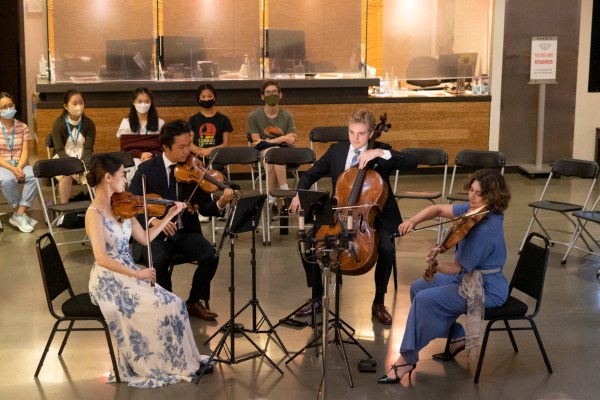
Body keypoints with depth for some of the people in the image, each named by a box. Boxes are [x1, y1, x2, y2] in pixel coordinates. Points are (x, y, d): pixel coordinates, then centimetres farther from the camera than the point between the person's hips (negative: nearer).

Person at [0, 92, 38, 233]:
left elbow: (25, 152, 0)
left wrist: (19, 168, -19)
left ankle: (19, 215, -23)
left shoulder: (22, 127, 7)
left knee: (35, 176, -31)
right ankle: (21, 213, -17)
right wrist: (11, 168, -21)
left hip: (20, 165, 3)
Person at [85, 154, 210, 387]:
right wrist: (136, 273, -28)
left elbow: (144, 238, 12)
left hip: (128, 275, 7)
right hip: (109, 281, -7)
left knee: (174, 304, -8)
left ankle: (183, 361, 4)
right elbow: (101, 258, -27)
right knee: (160, 309, -18)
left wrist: (170, 215, 7)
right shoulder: (95, 214, -17)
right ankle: (159, 366, 0)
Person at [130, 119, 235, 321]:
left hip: (186, 231, 2)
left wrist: (220, 203, -23)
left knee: (211, 256, -23)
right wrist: (153, 220, -26)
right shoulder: (147, 169, -5)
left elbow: (204, 207, -1)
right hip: (154, 233, -2)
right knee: (159, 261, -33)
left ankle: (194, 302, 2)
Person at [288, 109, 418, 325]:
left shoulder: (381, 151, -3)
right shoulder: (336, 150, 7)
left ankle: (379, 303, -6)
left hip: (373, 216, -3)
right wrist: (300, 193, -6)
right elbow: (311, 174, 14)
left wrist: (381, 153, -27)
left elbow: (412, 162, -17)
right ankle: (317, 298, 4)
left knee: (387, 249, -31)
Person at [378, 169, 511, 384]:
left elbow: (457, 267, -26)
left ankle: (407, 359, -5)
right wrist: (414, 220, -12)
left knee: (425, 299, -20)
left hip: (486, 290, -10)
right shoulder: (475, 210, -4)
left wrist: (436, 265, -40)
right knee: (418, 287, 14)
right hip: (468, 277, 10)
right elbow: (439, 209, 3)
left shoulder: (486, 229, -30)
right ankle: (457, 337, 22)